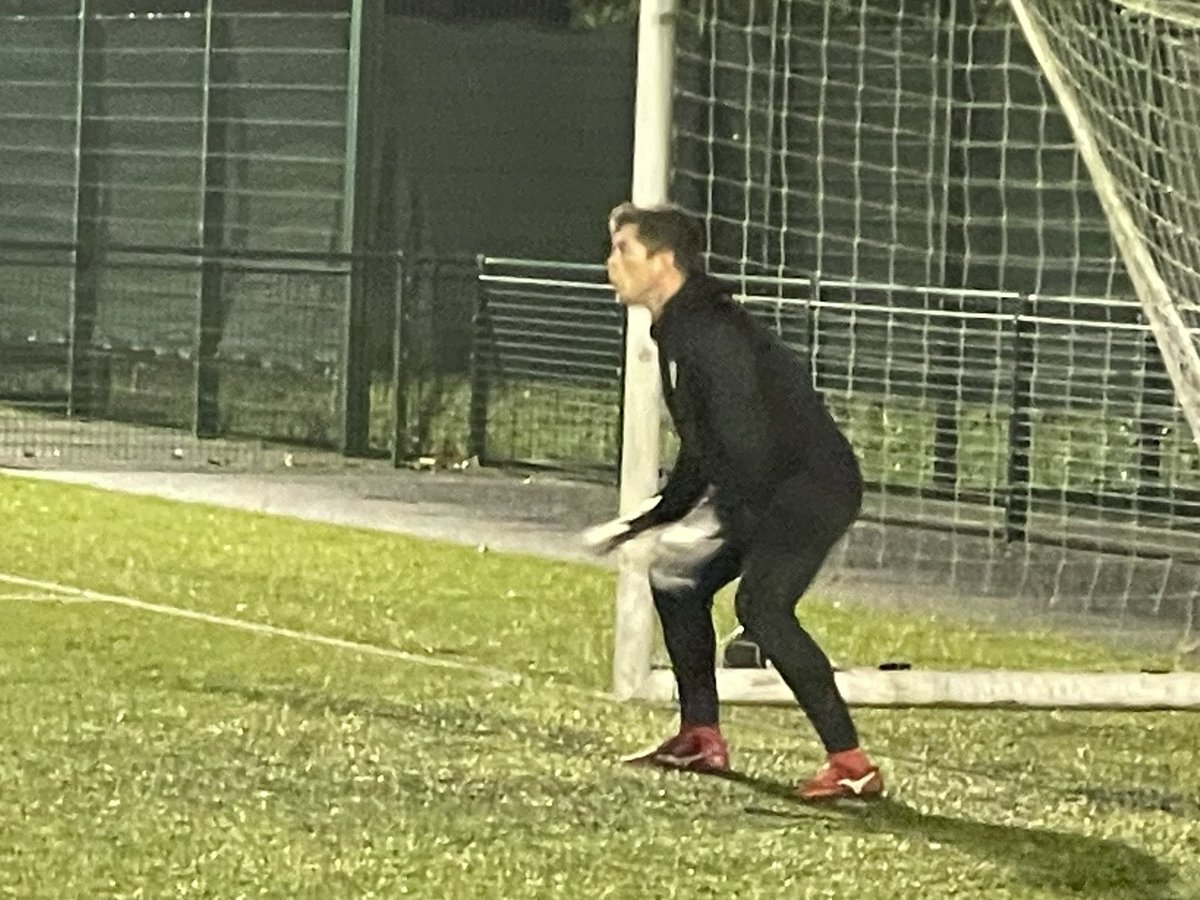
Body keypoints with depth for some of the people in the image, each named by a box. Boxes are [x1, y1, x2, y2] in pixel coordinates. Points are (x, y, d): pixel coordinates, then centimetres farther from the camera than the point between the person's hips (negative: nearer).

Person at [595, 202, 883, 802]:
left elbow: (743, 438, -27)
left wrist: (735, 523, -26)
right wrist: (654, 518, 17)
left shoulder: (711, 331, -20)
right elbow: (700, 447, 20)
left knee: (761, 604, -26)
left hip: (815, 482, -11)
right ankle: (701, 739, 28)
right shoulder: (674, 332, 13)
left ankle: (850, 763, -27)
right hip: (766, 490, 11)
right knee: (675, 573, 18)